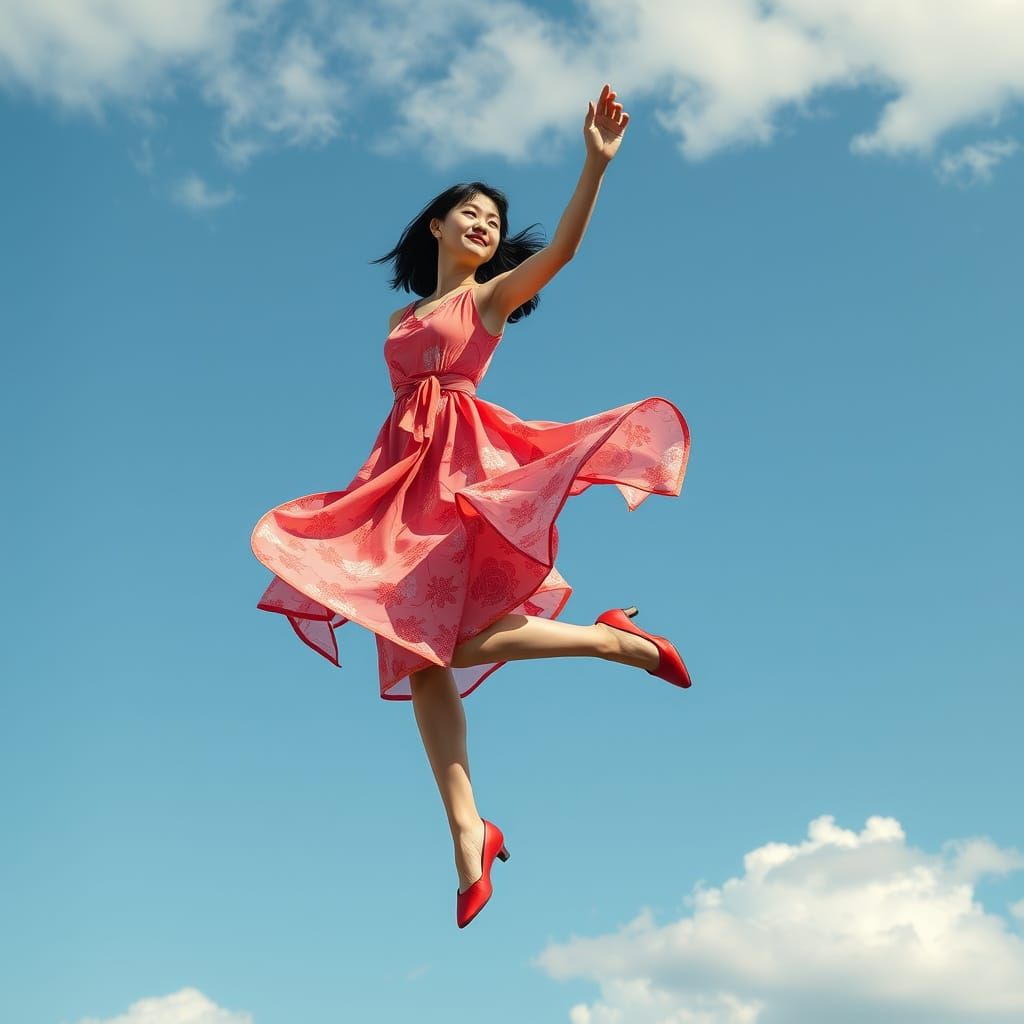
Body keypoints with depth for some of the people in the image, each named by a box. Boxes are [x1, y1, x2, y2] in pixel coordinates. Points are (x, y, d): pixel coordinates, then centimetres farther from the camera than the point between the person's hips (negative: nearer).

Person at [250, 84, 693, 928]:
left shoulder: (492, 296, 9)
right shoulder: (403, 320, 23)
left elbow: (562, 248, -7)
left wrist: (596, 163, -19)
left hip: (461, 463, -6)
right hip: (403, 476, 6)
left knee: (445, 645, -19)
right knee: (419, 657, -3)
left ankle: (618, 639, -3)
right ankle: (467, 835, -2)